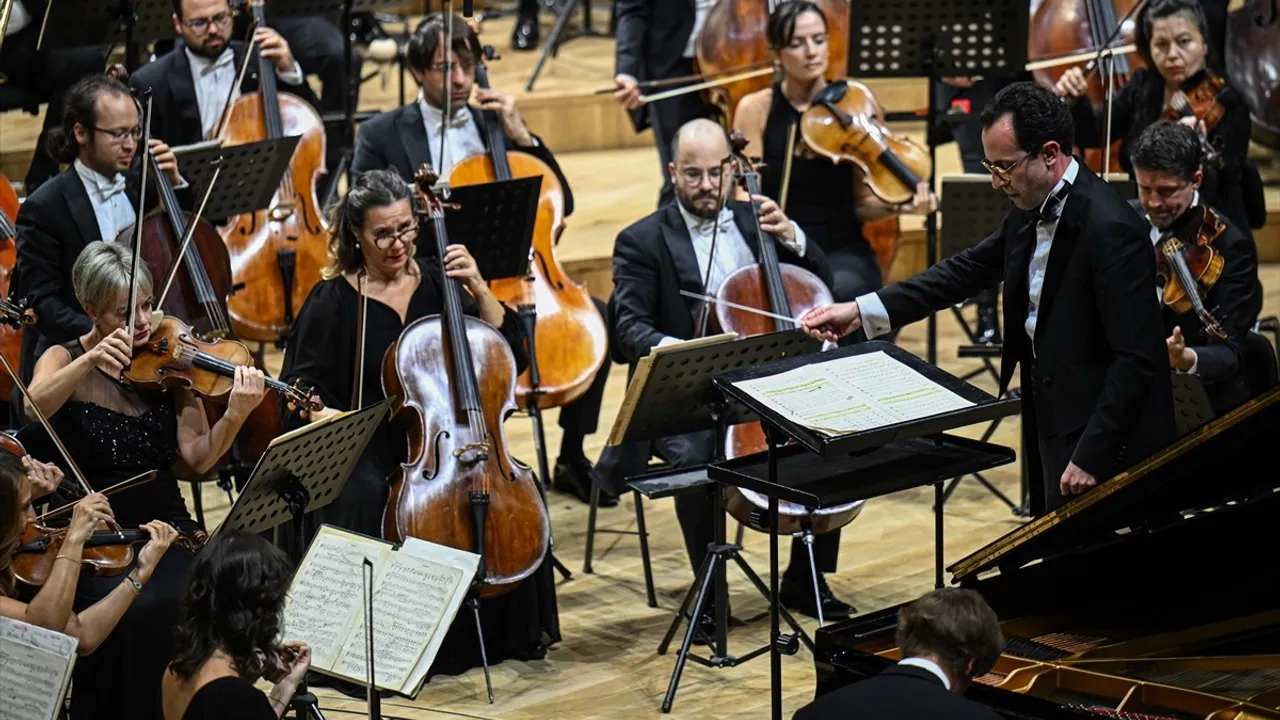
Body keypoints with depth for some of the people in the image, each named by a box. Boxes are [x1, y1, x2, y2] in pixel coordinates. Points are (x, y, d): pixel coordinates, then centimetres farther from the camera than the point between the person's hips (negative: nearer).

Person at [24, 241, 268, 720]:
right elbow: (34, 406, -23)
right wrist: (91, 361, -36)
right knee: (133, 611, -31)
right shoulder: (65, 360, 0)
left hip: (166, 526, 2)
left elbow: (197, 459, -3)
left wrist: (235, 417, -21)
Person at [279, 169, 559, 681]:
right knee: (366, 501, -34)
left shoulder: (436, 283, 6)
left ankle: (508, 633, 0)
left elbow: (509, 353, 2)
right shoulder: (334, 301, -3)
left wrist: (478, 287, -8)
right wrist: (321, 413, -24)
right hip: (368, 452, -3)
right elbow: (302, 388, -2)